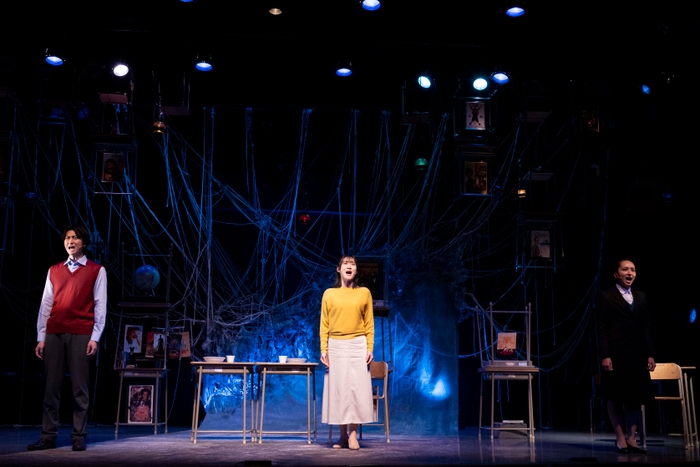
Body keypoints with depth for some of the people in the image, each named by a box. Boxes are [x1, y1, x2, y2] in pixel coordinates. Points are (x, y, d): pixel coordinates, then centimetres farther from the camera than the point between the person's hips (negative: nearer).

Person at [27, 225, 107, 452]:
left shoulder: (96, 270, 4)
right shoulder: (54, 270, 14)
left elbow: (100, 306, 0)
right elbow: (46, 305, 10)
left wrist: (95, 337, -8)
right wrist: (41, 337, 4)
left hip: (81, 334, -3)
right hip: (54, 334, 3)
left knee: (79, 387, -1)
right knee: (51, 386, 4)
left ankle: (79, 437, 5)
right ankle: (48, 436, 9)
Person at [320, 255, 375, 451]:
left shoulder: (364, 293, 5)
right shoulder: (329, 294, 4)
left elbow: (369, 324, 4)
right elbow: (324, 325, 3)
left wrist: (370, 348, -3)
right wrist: (323, 349, -4)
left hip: (358, 346, 0)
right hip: (336, 346, 0)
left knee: (357, 387, -3)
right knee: (338, 389, 1)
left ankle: (353, 434, 2)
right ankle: (343, 434, 8)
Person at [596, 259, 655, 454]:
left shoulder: (641, 297, 14)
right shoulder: (606, 296, -1)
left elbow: (646, 328, 12)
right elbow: (601, 329, -6)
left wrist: (650, 354, 5)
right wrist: (605, 355, -14)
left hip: (637, 354, 5)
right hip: (616, 354, -5)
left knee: (636, 396, 5)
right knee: (615, 397, 2)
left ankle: (631, 438, 13)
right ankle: (620, 438, 10)